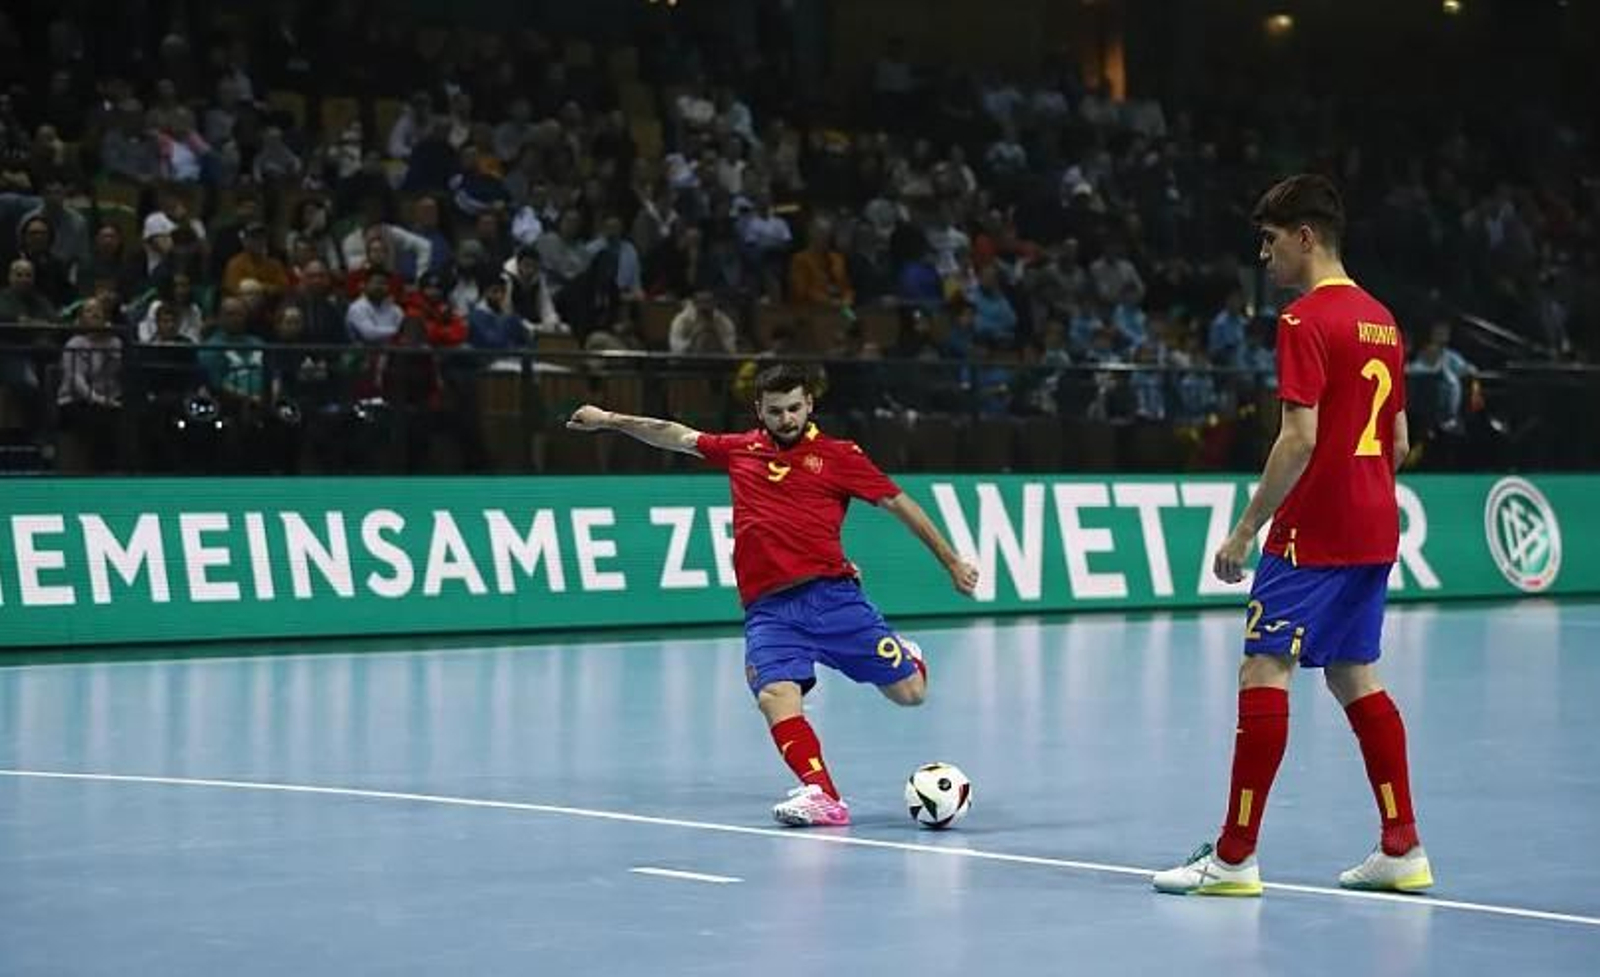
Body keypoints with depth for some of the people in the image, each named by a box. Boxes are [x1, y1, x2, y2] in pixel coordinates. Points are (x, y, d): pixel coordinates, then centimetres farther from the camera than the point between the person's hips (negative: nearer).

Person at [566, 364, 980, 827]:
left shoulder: (838, 455, 7)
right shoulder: (739, 450, 16)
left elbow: (899, 503, 9)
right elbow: (676, 436, 29)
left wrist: (952, 562, 9)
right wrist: (609, 420, 30)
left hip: (832, 594, -1)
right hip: (768, 609, 2)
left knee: (910, 692, -2)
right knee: (776, 694, -26)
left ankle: (906, 657, 34)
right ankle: (821, 796, -30)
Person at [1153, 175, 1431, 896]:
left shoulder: (1305, 321, -12)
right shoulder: (1380, 319, 14)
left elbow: (1301, 438, -20)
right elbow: (1398, 442, 18)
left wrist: (1246, 529, -16)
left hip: (1312, 533, -9)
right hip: (1373, 530, 9)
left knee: (1265, 670, -7)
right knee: (1354, 676, 15)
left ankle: (1234, 856, -9)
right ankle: (1402, 849, 15)